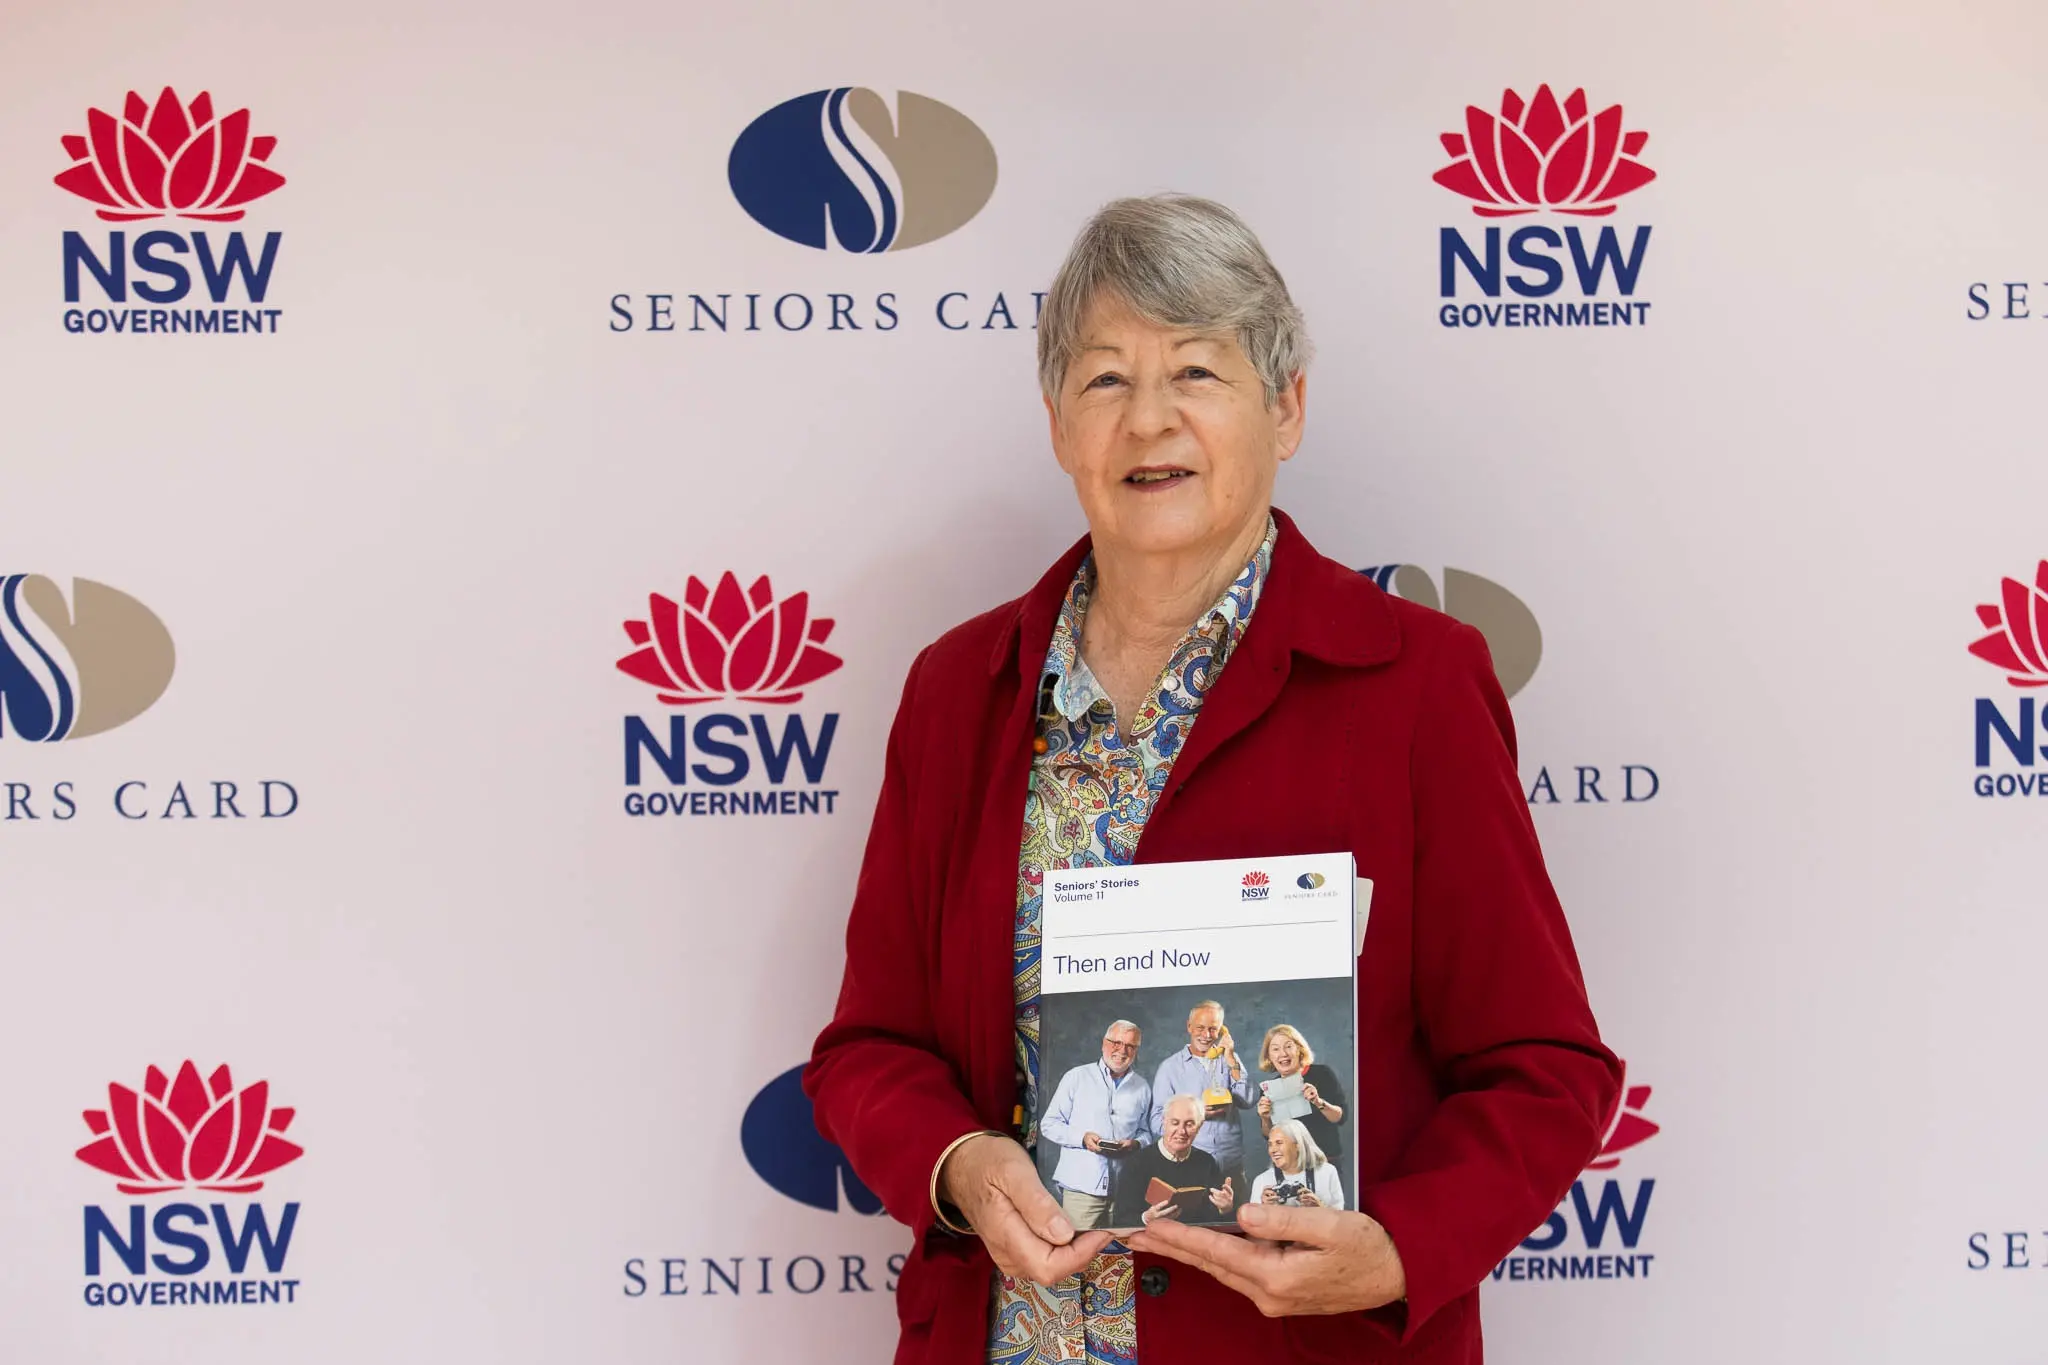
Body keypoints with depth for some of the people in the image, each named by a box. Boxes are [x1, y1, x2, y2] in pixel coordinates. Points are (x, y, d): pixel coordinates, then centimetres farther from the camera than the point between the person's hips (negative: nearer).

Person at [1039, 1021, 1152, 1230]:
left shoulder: (1142, 1088, 16)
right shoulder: (1077, 1078, 7)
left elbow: (1146, 1132, 19)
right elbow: (1049, 1125, 5)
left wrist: (1136, 1144, -5)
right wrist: (1082, 1138, -11)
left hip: (1125, 1189, 3)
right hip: (1080, 1187, -3)